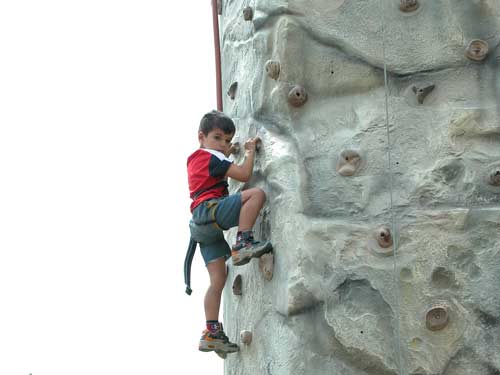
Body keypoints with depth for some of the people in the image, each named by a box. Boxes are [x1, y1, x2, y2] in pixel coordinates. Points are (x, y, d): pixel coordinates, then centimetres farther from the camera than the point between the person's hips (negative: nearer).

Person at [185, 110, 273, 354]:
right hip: (209, 210, -9)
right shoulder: (210, 157, -1)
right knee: (256, 193, -22)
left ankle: (212, 334, 3)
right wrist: (250, 151, 6)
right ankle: (243, 244, -26)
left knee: (218, 279, 5)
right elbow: (244, 174, -8)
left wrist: (226, 155, 38)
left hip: (203, 225, 9)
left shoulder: (197, 159, 27)